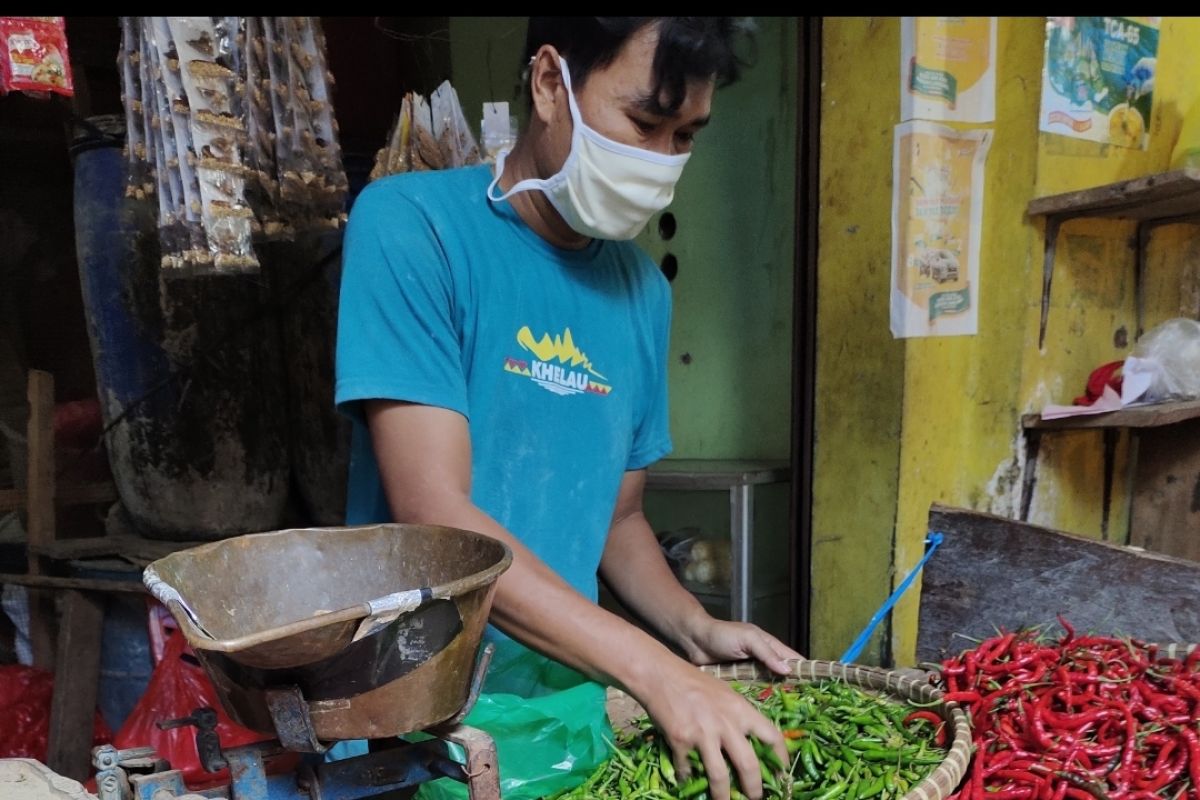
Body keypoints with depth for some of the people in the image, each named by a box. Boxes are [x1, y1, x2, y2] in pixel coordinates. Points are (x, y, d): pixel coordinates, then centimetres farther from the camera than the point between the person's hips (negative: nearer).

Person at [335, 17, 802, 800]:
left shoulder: (643, 289, 3)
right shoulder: (410, 224, -13)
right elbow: (432, 513, -20)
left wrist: (693, 628, -5)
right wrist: (654, 670, -22)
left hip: (569, 691, 5)